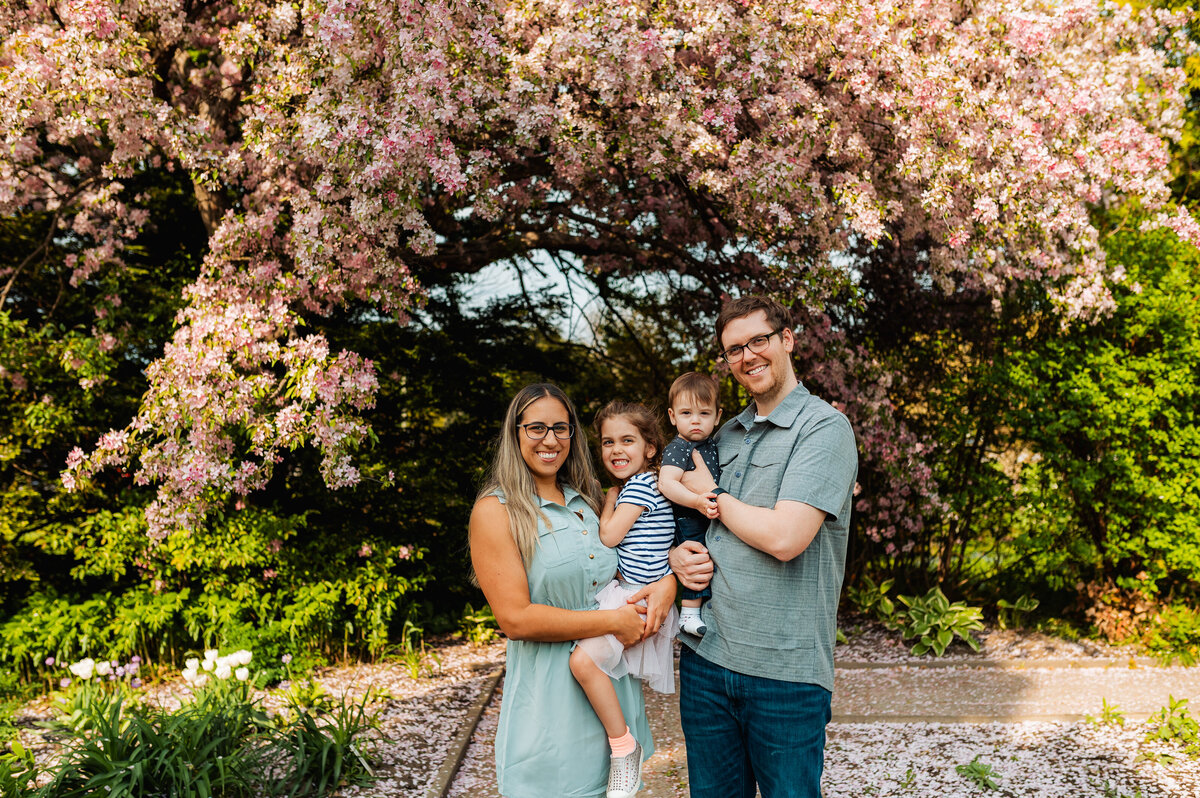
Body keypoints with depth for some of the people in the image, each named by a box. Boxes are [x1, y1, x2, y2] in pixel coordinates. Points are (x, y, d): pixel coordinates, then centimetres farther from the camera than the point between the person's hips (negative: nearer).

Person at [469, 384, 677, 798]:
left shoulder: (589, 503, 10)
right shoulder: (495, 510, -9)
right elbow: (516, 619, -16)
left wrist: (667, 581, -4)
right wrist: (613, 620, -17)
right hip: (549, 698, -6)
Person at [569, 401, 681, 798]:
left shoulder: (639, 486, -13)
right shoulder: (634, 486, 17)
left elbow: (609, 537, -14)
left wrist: (610, 500, 0)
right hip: (627, 592, 11)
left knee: (584, 659, -25)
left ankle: (623, 746, -12)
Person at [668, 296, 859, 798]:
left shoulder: (824, 427, -9)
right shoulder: (725, 436, 13)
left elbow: (784, 538, -21)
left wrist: (711, 494, -6)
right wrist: (677, 553, -2)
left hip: (785, 671, -6)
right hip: (705, 655, 6)